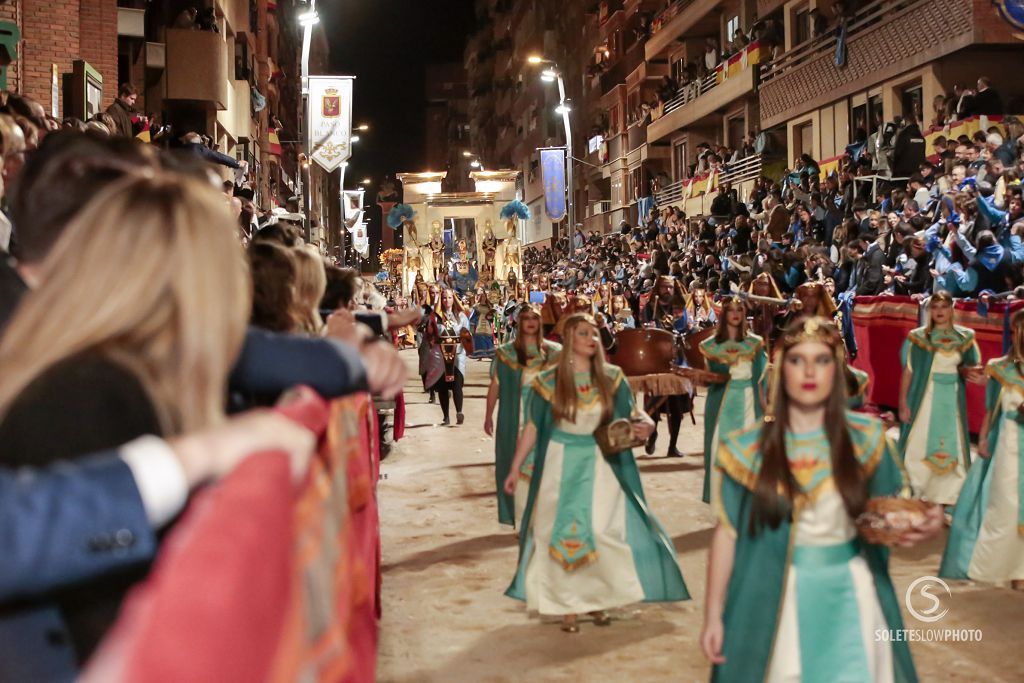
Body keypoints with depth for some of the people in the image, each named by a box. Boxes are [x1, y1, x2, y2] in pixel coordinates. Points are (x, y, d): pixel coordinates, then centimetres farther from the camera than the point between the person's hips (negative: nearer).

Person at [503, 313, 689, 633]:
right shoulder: (547, 381, -4)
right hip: (561, 466, -1)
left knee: (601, 532, -1)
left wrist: (645, 424, -19)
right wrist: (515, 468, 1)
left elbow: (631, 414, 5)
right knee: (561, 533, 3)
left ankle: (597, 598, 22)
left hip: (601, 466, 1)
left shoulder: (612, 378, -1)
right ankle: (568, 606, 17)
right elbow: (532, 427, 1)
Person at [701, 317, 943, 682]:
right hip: (773, 601, -1)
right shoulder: (747, 447, -7)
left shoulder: (864, 437, -3)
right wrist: (713, 615, -4)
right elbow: (727, 531, -4)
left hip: (848, 595, 1)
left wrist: (922, 523, -19)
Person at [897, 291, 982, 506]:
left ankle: (948, 496, 16)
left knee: (952, 447, 6)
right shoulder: (918, 337, -3)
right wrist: (903, 404, -9)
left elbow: (971, 367, 12)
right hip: (925, 398, -3)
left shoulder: (965, 337, 6)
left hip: (952, 399, 3)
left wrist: (973, 372, -13)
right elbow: (908, 371, -4)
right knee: (919, 447, 1)